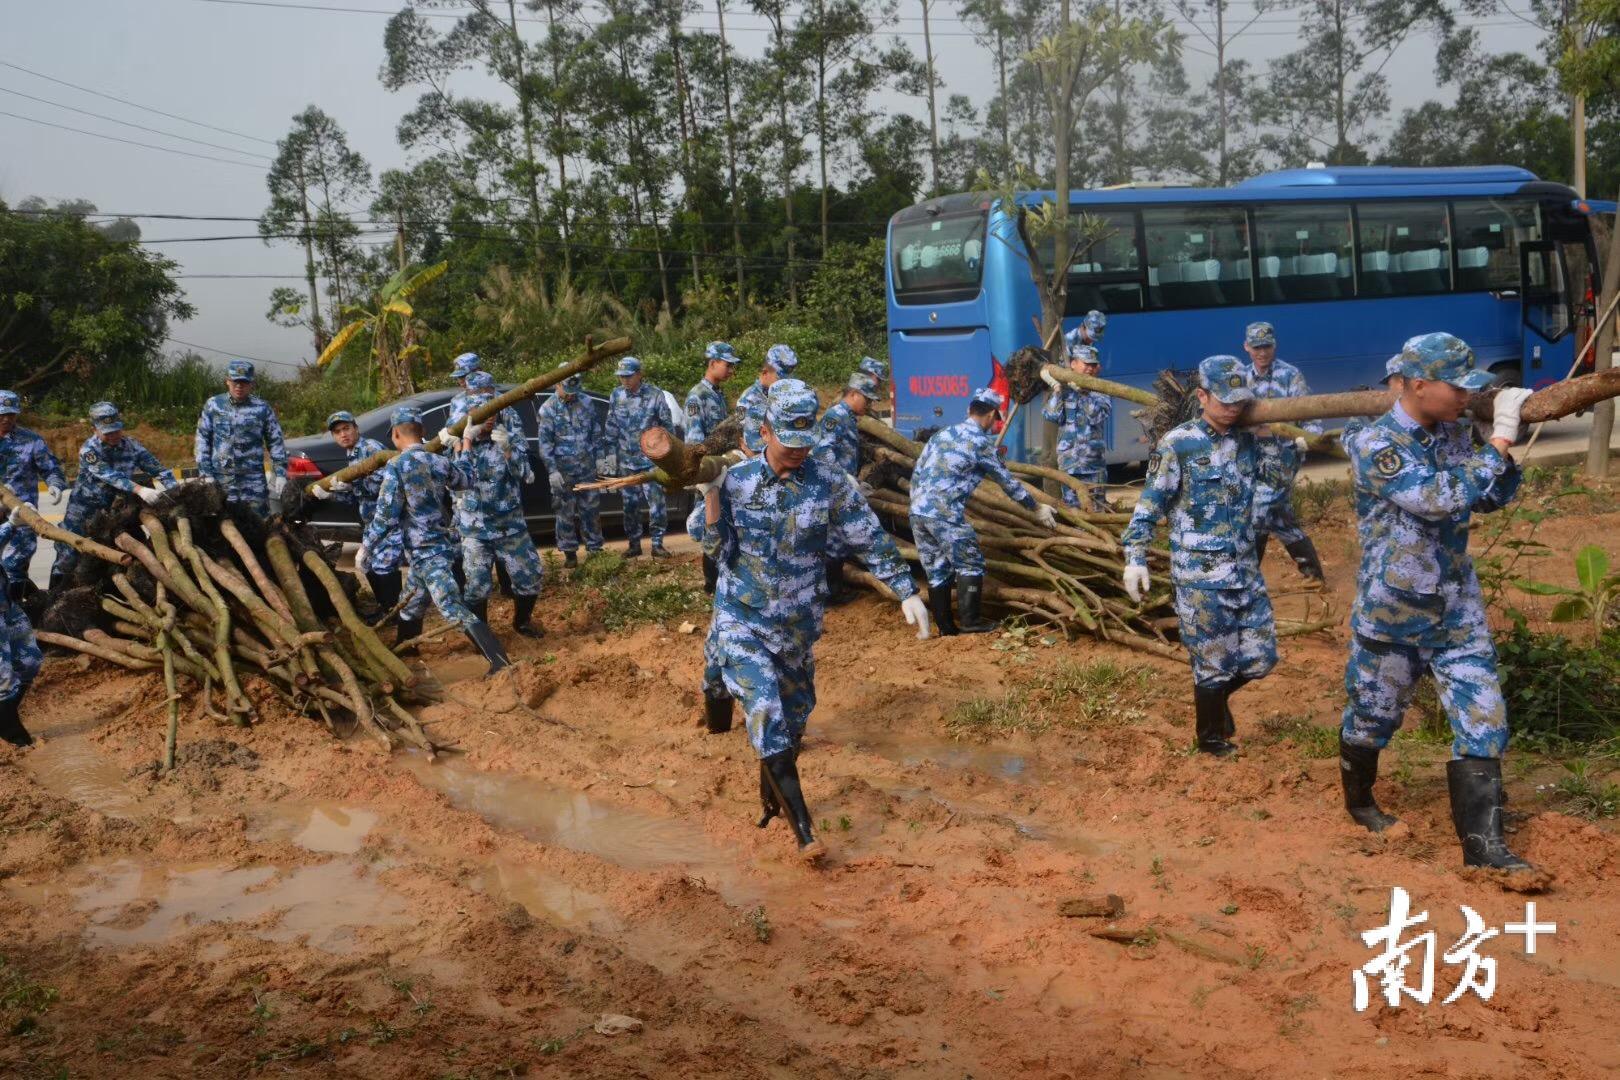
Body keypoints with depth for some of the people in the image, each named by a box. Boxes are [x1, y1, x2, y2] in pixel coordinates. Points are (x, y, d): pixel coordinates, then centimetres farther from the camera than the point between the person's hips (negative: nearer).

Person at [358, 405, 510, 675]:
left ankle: (500, 663, -24)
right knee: (410, 607, 24)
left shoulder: (396, 466, -13)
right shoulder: (440, 462, 6)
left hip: (425, 553, -8)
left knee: (455, 610, -15)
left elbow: (385, 515, -15)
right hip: (439, 545, 8)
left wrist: (365, 547, -4)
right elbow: (465, 481, 26)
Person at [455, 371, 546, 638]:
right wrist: (466, 442, -26)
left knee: (530, 575, 7)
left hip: (510, 521, 2)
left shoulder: (509, 428, -6)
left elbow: (524, 473, -11)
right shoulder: (461, 435, -7)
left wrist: (507, 448, -28)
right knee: (476, 583, -8)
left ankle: (522, 621, 33)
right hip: (474, 524, -2)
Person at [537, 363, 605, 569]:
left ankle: (594, 548, 16)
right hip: (563, 469, -3)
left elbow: (597, 433, 13)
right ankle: (569, 553, 9)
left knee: (591, 509, 7)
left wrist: (599, 457, 9)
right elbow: (545, 443, -6)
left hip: (587, 467, 3)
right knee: (565, 512, 2)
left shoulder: (587, 403, 5)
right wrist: (552, 470, -11)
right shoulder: (548, 410, -4)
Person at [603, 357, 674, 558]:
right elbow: (611, 428, 12)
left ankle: (657, 544, 1)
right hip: (626, 461, 4)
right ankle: (634, 543, 19)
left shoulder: (654, 395, -6)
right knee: (630, 504, 9)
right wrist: (612, 453, 9)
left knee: (656, 503, -6)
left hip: (651, 459, -4)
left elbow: (667, 426, -1)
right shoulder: (616, 396, 5)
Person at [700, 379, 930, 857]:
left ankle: (770, 799, 36)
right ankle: (803, 829, -16)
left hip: (797, 624, 2)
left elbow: (870, 539, -4)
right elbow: (719, 552, -7)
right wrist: (710, 494, -19)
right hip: (741, 619, -2)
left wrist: (907, 593, -8)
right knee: (766, 711, -17)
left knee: (791, 716, 12)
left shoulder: (829, 481, -7)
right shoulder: (736, 481, -7)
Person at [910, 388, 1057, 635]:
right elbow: (1008, 482, 6)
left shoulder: (941, 434, 18)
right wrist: (1037, 508, 17)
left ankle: (945, 627, 17)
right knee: (970, 566, 5)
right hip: (945, 515, -7)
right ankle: (970, 622, 2)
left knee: (937, 572, 13)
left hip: (917, 512, 7)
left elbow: (916, 474, 18)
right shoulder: (981, 442, -1)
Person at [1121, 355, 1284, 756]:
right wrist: (1135, 559, -12)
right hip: (1200, 576, -6)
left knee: (1261, 658, 9)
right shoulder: (1178, 444, -9)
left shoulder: (1246, 442, 8)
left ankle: (1216, 697, 38)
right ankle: (1210, 739, 23)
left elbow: (1279, 475, 21)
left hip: (1246, 570, 6)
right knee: (1214, 662, 2)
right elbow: (1149, 506, -8)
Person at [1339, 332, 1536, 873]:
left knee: (1483, 719, -3)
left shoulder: (1453, 434, 2)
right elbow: (1440, 499, -30)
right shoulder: (1374, 443, -19)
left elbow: (1489, 499, 13)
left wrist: (1504, 444, -5)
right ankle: (1358, 801, 39)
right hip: (1393, 611, -5)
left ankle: (1481, 843, 0)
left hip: (1457, 608, 6)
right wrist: (1499, 438, -26)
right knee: (1372, 716, 13)